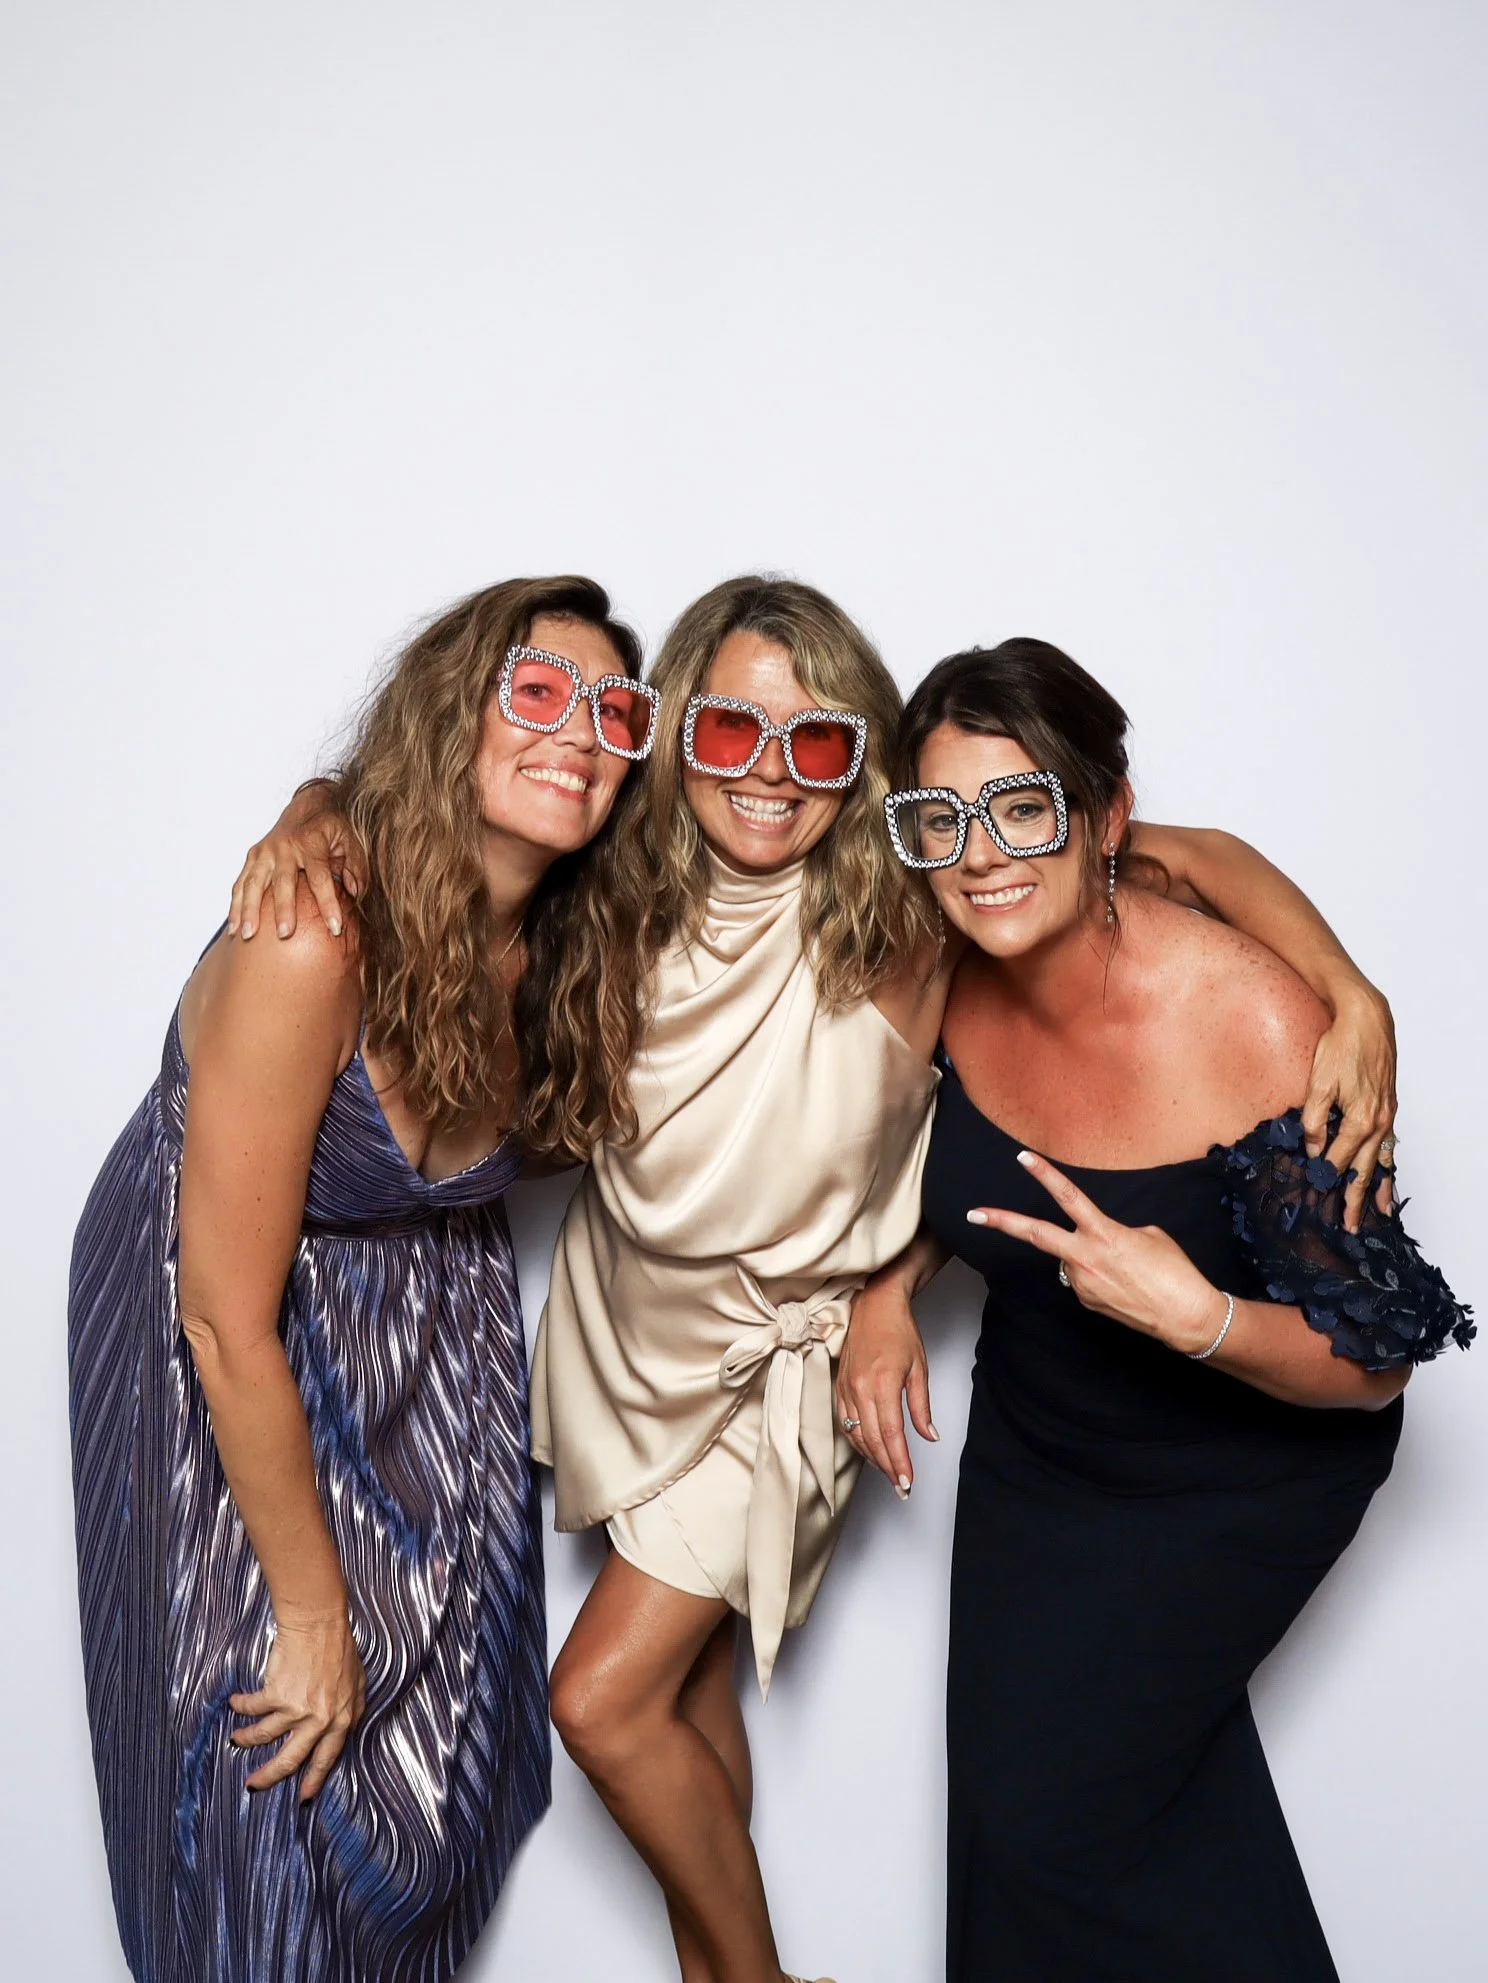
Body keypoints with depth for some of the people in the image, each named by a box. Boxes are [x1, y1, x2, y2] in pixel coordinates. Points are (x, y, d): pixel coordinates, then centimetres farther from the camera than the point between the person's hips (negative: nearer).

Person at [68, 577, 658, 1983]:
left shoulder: (557, 946, -13)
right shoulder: (310, 947, -32)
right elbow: (231, 1321, -26)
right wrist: (313, 1612, -14)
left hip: (426, 1335, 6)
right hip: (224, 1373, -5)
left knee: (435, 1740, 17)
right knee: (272, 1775, 8)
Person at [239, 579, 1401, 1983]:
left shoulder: (906, 912, -24)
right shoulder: (615, 896, -14)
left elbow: (1183, 855, -20)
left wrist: (1355, 1002, -31)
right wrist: (314, 823, -23)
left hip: (774, 1354, -4)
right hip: (626, 1323, 4)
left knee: (604, 1699, -1)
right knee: (687, 1682, 18)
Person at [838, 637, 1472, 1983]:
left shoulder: (1255, 1024, -31)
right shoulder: (961, 984, -14)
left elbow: (1374, 1362, -23)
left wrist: (1197, 1318, -40)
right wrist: (889, 1288, -8)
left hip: (1242, 1476, -5)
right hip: (1034, 1442, 6)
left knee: (1045, 1816, 2)